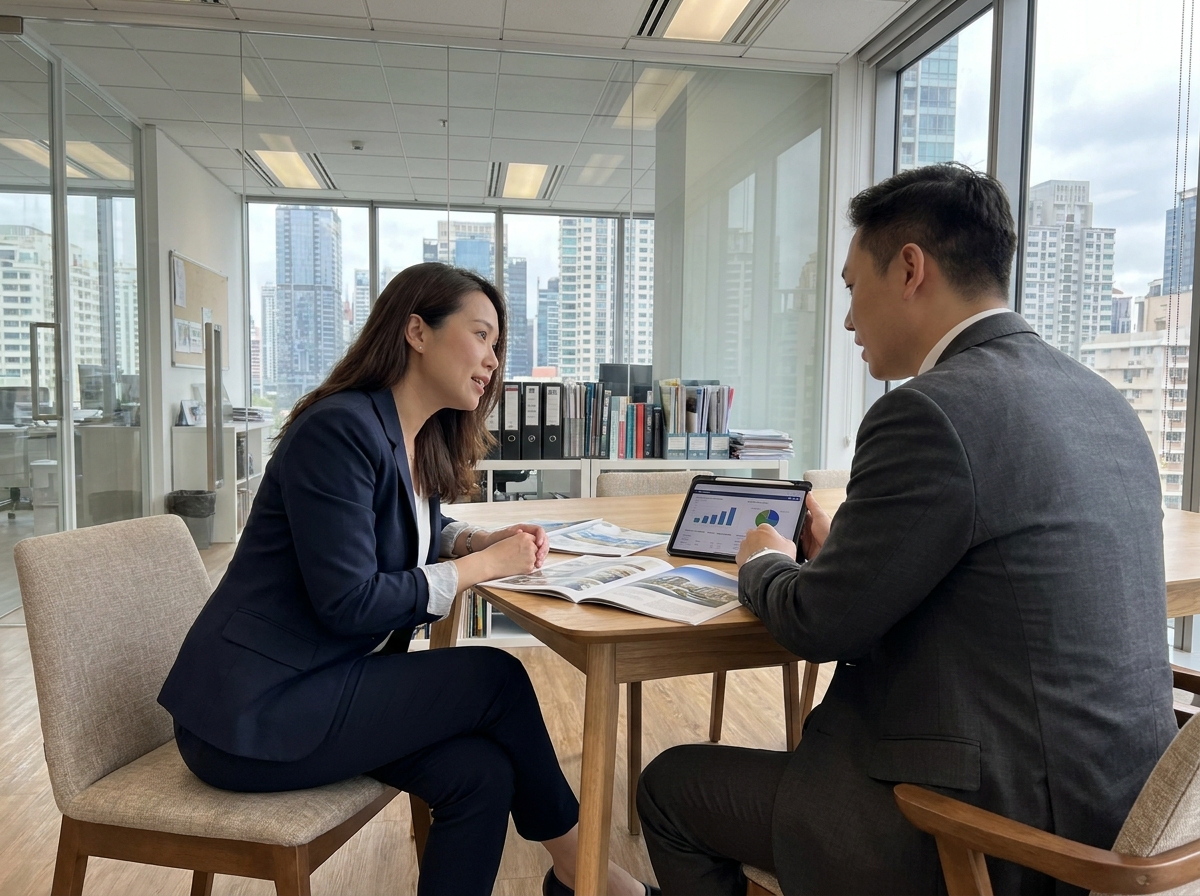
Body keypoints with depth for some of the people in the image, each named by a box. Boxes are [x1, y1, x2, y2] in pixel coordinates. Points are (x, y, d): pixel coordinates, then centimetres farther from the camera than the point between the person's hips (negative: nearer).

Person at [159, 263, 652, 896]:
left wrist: (484, 539, 3)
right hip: (248, 714, -8)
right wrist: (481, 565, -14)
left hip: (317, 681, 8)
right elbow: (349, 602, -24)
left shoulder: (423, 443, 6)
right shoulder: (341, 429, -20)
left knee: (483, 772, -13)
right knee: (497, 677, -12)